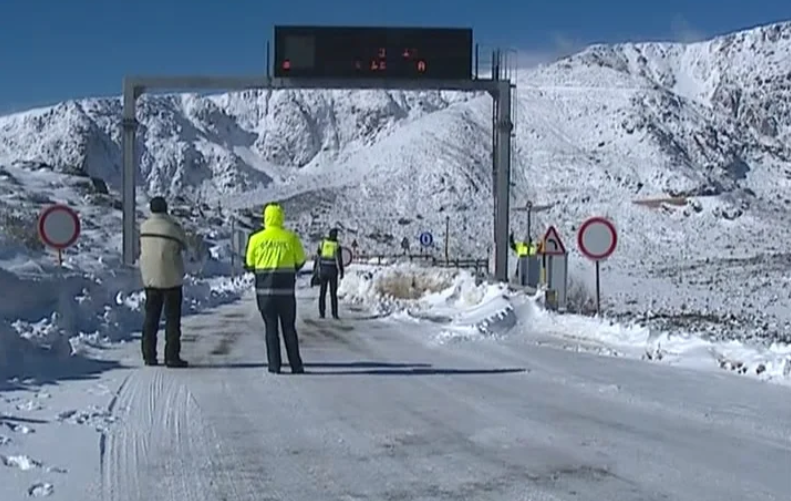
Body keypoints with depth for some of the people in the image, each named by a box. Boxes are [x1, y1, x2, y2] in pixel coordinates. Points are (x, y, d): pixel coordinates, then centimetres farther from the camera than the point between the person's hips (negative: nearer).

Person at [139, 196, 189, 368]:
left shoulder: (143, 227, 0)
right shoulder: (174, 227, -13)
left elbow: (141, 249, 7)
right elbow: (183, 246, -1)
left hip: (149, 279, 4)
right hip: (171, 278, -4)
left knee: (150, 317, 12)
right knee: (172, 318, 1)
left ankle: (149, 355, 12)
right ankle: (172, 356, -2)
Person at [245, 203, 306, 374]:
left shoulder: (256, 239, -4)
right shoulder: (291, 237, -4)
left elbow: (250, 264, 5)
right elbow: (300, 261, 6)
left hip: (264, 290, 0)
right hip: (286, 290, 0)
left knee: (271, 327, 8)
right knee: (289, 328, 9)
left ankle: (274, 365, 6)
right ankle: (296, 365, 9)